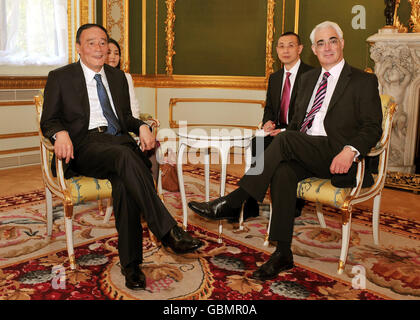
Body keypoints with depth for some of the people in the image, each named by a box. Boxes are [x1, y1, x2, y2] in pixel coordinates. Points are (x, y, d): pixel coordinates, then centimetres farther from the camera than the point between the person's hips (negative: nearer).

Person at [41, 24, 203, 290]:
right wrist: (61, 134, -17)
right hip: (86, 146, -3)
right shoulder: (60, 78, 11)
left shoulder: (118, 76, 23)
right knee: (124, 155, -37)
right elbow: (49, 121, 7)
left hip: (120, 140, 3)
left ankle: (130, 263, -26)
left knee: (124, 183, -32)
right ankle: (168, 232, -37)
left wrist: (141, 126, 0)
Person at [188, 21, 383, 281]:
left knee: (285, 139, -31)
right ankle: (282, 253, -25)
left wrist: (350, 151, -22)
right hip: (303, 154, 5)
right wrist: (281, 138, 2)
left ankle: (231, 203, -26)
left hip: (335, 157, -5)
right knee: (283, 171, -30)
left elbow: (372, 128, -2)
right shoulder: (308, 79, 23)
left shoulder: (364, 81, 6)